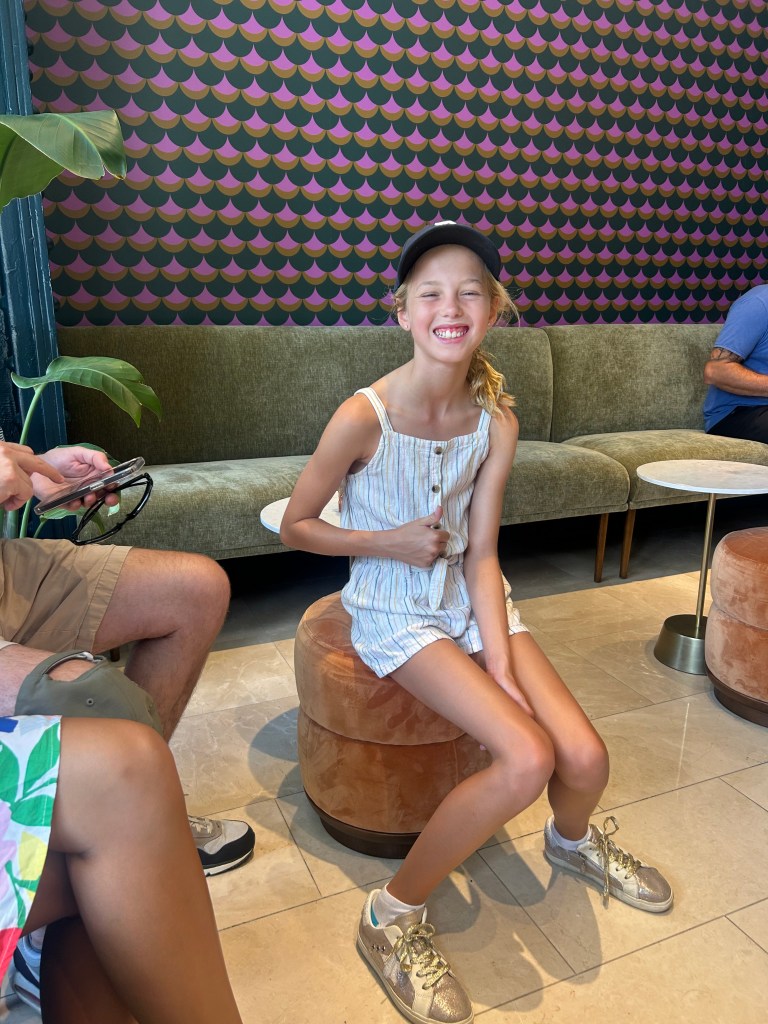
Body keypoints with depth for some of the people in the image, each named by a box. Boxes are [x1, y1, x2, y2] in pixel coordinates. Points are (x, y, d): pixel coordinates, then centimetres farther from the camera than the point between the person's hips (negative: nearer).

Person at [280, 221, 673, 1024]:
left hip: (473, 599, 5)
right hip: (396, 613, -4)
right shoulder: (364, 417, -18)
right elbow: (294, 526, -6)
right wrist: (389, 542, -16)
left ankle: (572, 839, 31)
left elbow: (480, 556, -5)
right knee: (526, 760, -23)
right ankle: (392, 915, 0)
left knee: (585, 758, -9)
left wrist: (503, 667, -13)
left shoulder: (496, 422, -5)